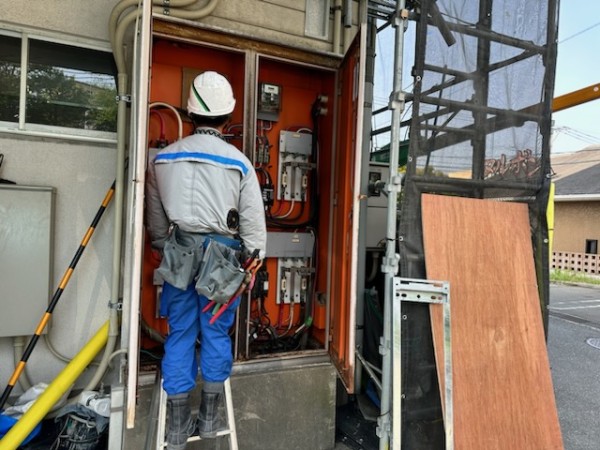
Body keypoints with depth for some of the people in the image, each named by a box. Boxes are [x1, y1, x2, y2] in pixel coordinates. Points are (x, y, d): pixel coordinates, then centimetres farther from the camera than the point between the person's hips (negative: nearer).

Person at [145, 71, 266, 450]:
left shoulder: (164, 158, 3)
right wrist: (257, 256, 11)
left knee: (180, 335, 11)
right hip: (221, 256, -2)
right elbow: (253, 219, -4)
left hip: (178, 254, 3)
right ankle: (209, 419, 25)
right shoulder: (238, 162, -7)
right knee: (216, 334, 11)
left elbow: (155, 217, 11)